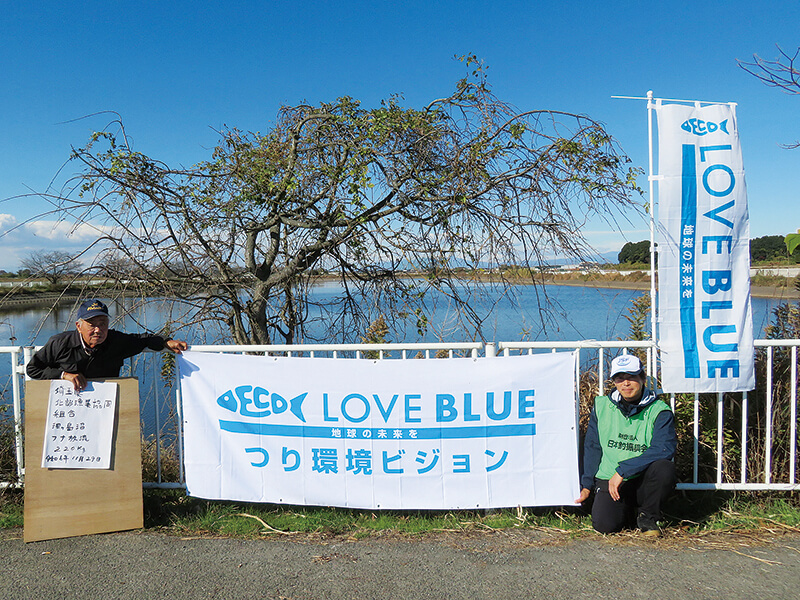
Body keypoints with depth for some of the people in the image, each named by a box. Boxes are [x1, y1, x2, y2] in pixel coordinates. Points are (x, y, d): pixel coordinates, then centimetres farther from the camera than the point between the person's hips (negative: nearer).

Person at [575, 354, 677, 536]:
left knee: (664, 468, -32)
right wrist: (586, 485, 12)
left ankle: (647, 515, -4)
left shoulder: (659, 411, -4)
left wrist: (622, 470, -23)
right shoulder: (601, 407, 6)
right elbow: (592, 448, 14)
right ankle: (627, 509, 15)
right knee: (604, 524, -23)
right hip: (608, 481, 2)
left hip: (643, 482, -1)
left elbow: (664, 450, -19)